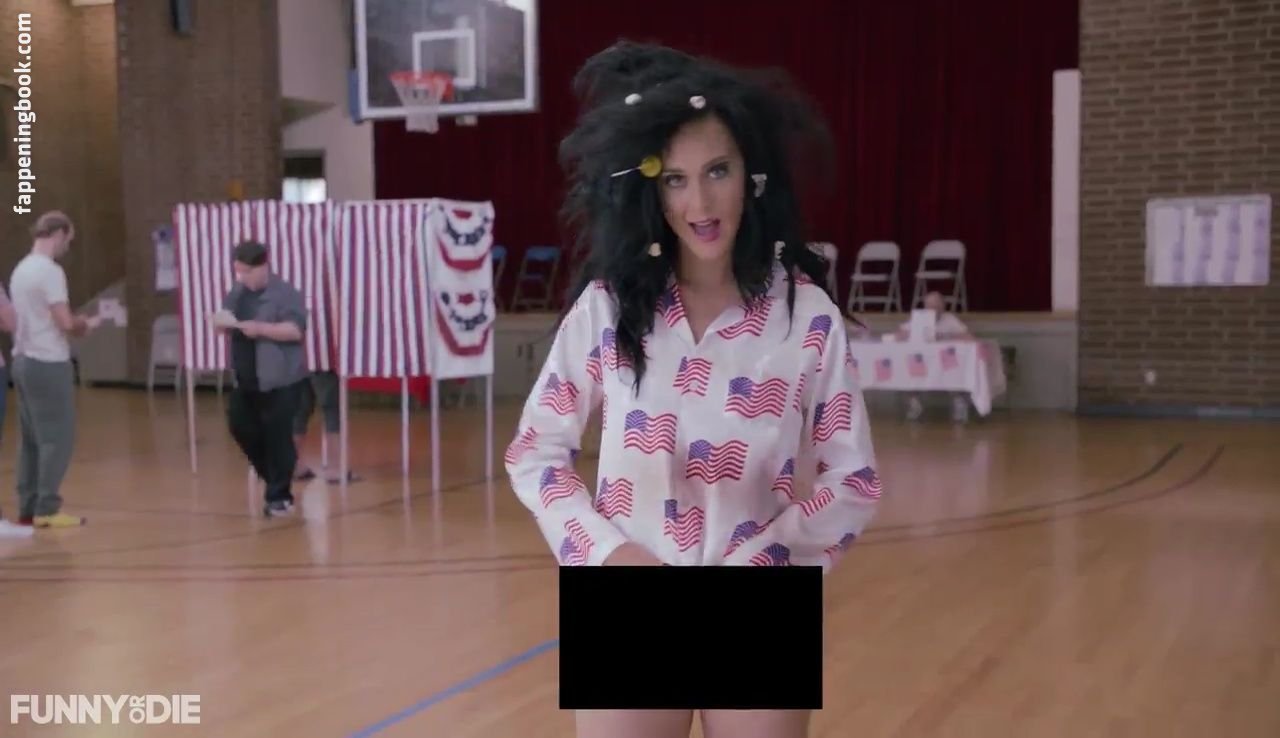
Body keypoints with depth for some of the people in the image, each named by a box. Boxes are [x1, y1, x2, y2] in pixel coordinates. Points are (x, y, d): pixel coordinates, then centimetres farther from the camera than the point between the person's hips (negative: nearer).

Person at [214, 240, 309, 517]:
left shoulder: (285, 293, -12)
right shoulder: (237, 293, 10)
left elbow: (296, 330, -21)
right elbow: (226, 322, 19)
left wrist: (260, 328, -29)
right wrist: (222, 323, -6)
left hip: (279, 381, -8)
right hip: (245, 380, 8)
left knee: (277, 437, -4)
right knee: (241, 427, 13)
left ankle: (279, 496, 6)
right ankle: (274, 476, 32)